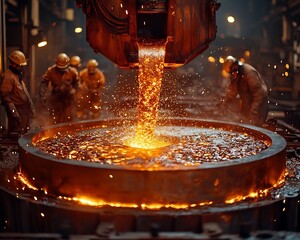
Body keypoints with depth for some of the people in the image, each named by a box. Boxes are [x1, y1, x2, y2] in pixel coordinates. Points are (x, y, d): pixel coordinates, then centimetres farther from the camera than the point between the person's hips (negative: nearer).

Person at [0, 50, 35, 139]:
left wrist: (31, 106, 22)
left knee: (26, 133, 19)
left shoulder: (19, 75, 15)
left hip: (25, 110, 10)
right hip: (17, 111, -10)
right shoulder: (7, 76, -16)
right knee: (16, 135, -6)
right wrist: (13, 111, -26)